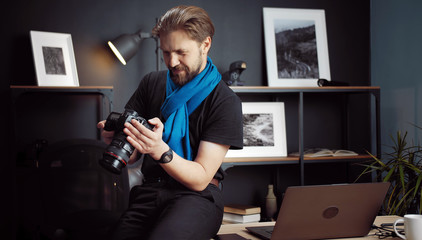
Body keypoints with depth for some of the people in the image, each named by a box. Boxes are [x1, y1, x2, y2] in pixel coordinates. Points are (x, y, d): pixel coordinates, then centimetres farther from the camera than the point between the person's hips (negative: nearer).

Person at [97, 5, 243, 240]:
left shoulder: (225, 102, -4)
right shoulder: (152, 83, 10)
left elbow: (200, 180, -10)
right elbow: (132, 156, 11)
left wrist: (160, 150, -26)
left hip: (197, 196, -4)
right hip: (149, 192, 4)